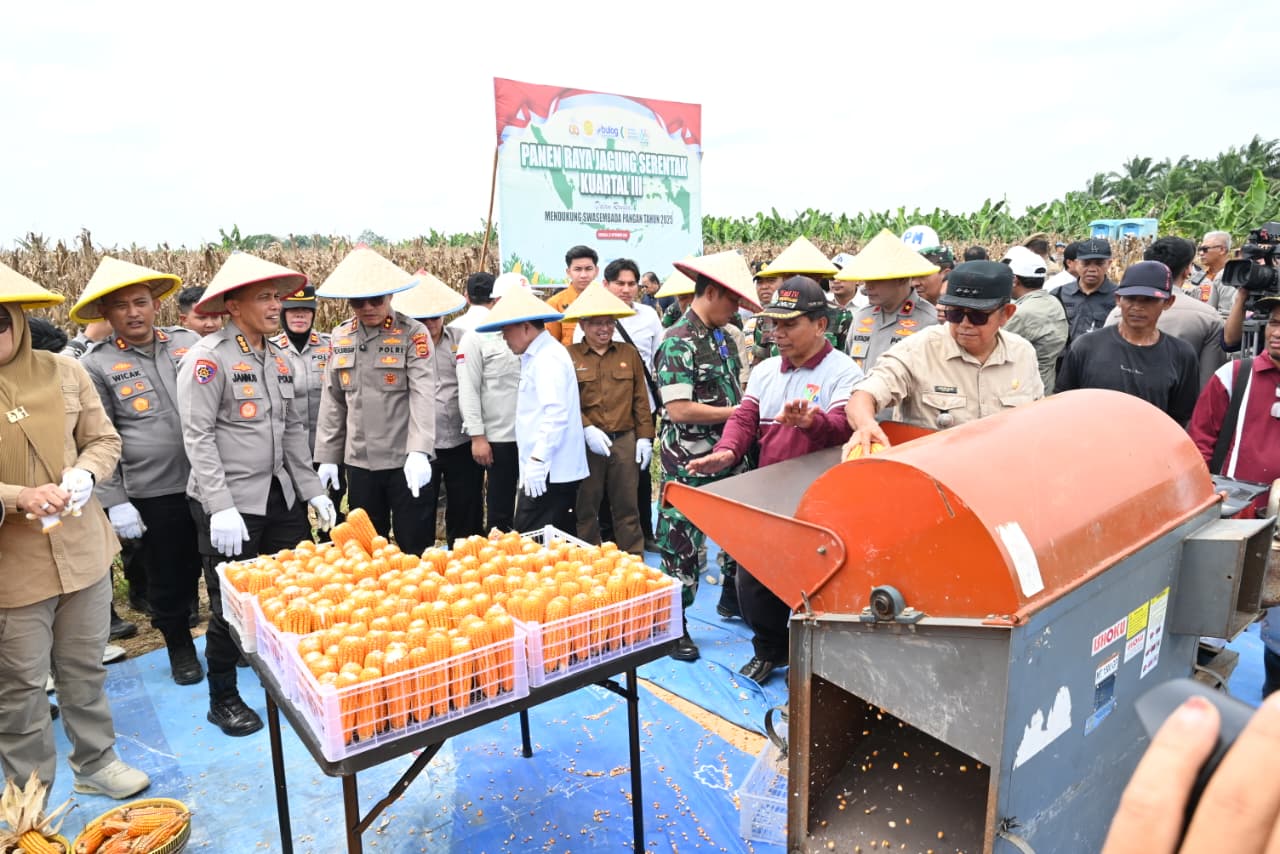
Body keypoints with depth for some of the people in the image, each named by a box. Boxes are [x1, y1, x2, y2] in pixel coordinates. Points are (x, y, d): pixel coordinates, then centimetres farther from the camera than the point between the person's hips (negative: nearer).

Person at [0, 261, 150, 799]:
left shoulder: (64, 373, 0)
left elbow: (105, 441, 6)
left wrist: (83, 474, -14)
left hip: (82, 548, 3)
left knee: (85, 668, 18)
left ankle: (94, 763, 36)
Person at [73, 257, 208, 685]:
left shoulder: (188, 342, 4)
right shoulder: (96, 365, -3)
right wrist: (115, 502, -7)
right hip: (153, 494, -2)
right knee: (168, 576, 13)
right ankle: (180, 646, 35)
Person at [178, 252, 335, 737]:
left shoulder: (278, 359, 11)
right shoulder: (208, 358, -11)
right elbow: (198, 437, -15)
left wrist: (313, 491, 11)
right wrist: (222, 508, -20)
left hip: (281, 496, 6)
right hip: (229, 503, -6)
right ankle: (223, 701, 25)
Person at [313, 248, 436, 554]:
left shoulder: (413, 333, -7)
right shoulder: (340, 337, 8)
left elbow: (423, 394, -17)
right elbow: (332, 401, 12)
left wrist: (419, 452, -29)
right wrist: (327, 457, 9)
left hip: (405, 459, -4)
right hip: (358, 461, 5)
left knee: (416, 548, 5)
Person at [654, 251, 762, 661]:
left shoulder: (722, 338, 9)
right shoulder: (678, 343, -18)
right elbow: (679, 409, -24)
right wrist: (736, 412, -17)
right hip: (690, 463, -8)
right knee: (682, 543, 4)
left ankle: (732, 598, 42)